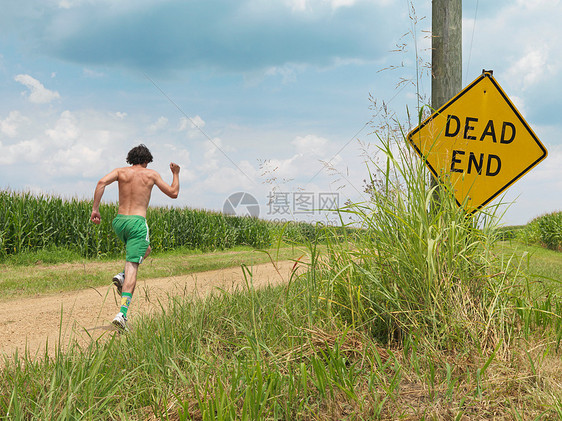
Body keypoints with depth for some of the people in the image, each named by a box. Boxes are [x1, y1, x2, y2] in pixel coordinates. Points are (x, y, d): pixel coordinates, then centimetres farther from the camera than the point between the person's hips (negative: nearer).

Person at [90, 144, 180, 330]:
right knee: (132, 267, -8)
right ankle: (122, 313, -21)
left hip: (119, 221, 5)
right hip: (137, 222, -4)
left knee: (145, 249, 32)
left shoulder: (121, 171, 10)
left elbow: (102, 182, -8)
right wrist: (176, 173, 28)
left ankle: (122, 276, 10)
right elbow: (173, 193, 12)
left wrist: (95, 208, -8)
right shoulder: (151, 174, 6)